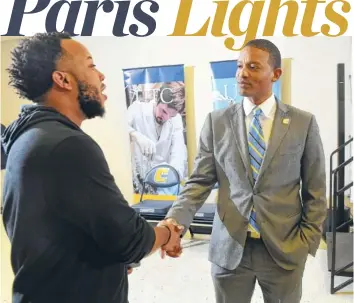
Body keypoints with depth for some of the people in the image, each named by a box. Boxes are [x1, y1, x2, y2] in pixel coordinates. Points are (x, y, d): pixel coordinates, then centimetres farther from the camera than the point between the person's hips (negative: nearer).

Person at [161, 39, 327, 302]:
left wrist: (307, 242, -2)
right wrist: (176, 219, -17)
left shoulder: (303, 123, -2)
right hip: (229, 247, 1)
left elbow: (315, 190, 3)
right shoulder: (216, 122, 0)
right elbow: (200, 181, -2)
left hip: (285, 248, 0)